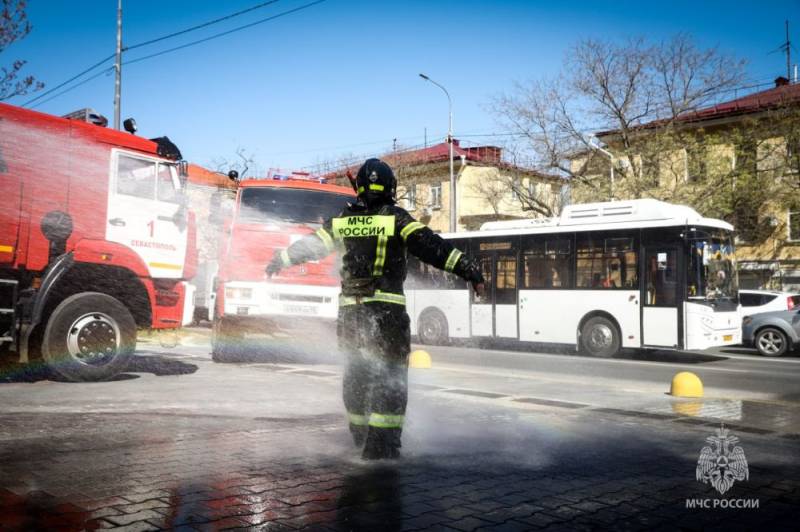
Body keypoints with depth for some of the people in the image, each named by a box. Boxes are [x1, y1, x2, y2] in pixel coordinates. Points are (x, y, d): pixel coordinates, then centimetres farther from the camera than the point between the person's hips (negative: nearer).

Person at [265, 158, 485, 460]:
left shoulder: (342, 221, 9)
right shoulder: (396, 219, -4)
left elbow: (309, 244, 20)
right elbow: (431, 247, -13)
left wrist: (280, 260, 36)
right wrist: (469, 269, -14)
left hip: (349, 308, 5)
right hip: (387, 307, -5)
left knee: (356, 373, 18)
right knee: (391, 376, 2)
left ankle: (360, 438, 30)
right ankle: (382, 443, -2)